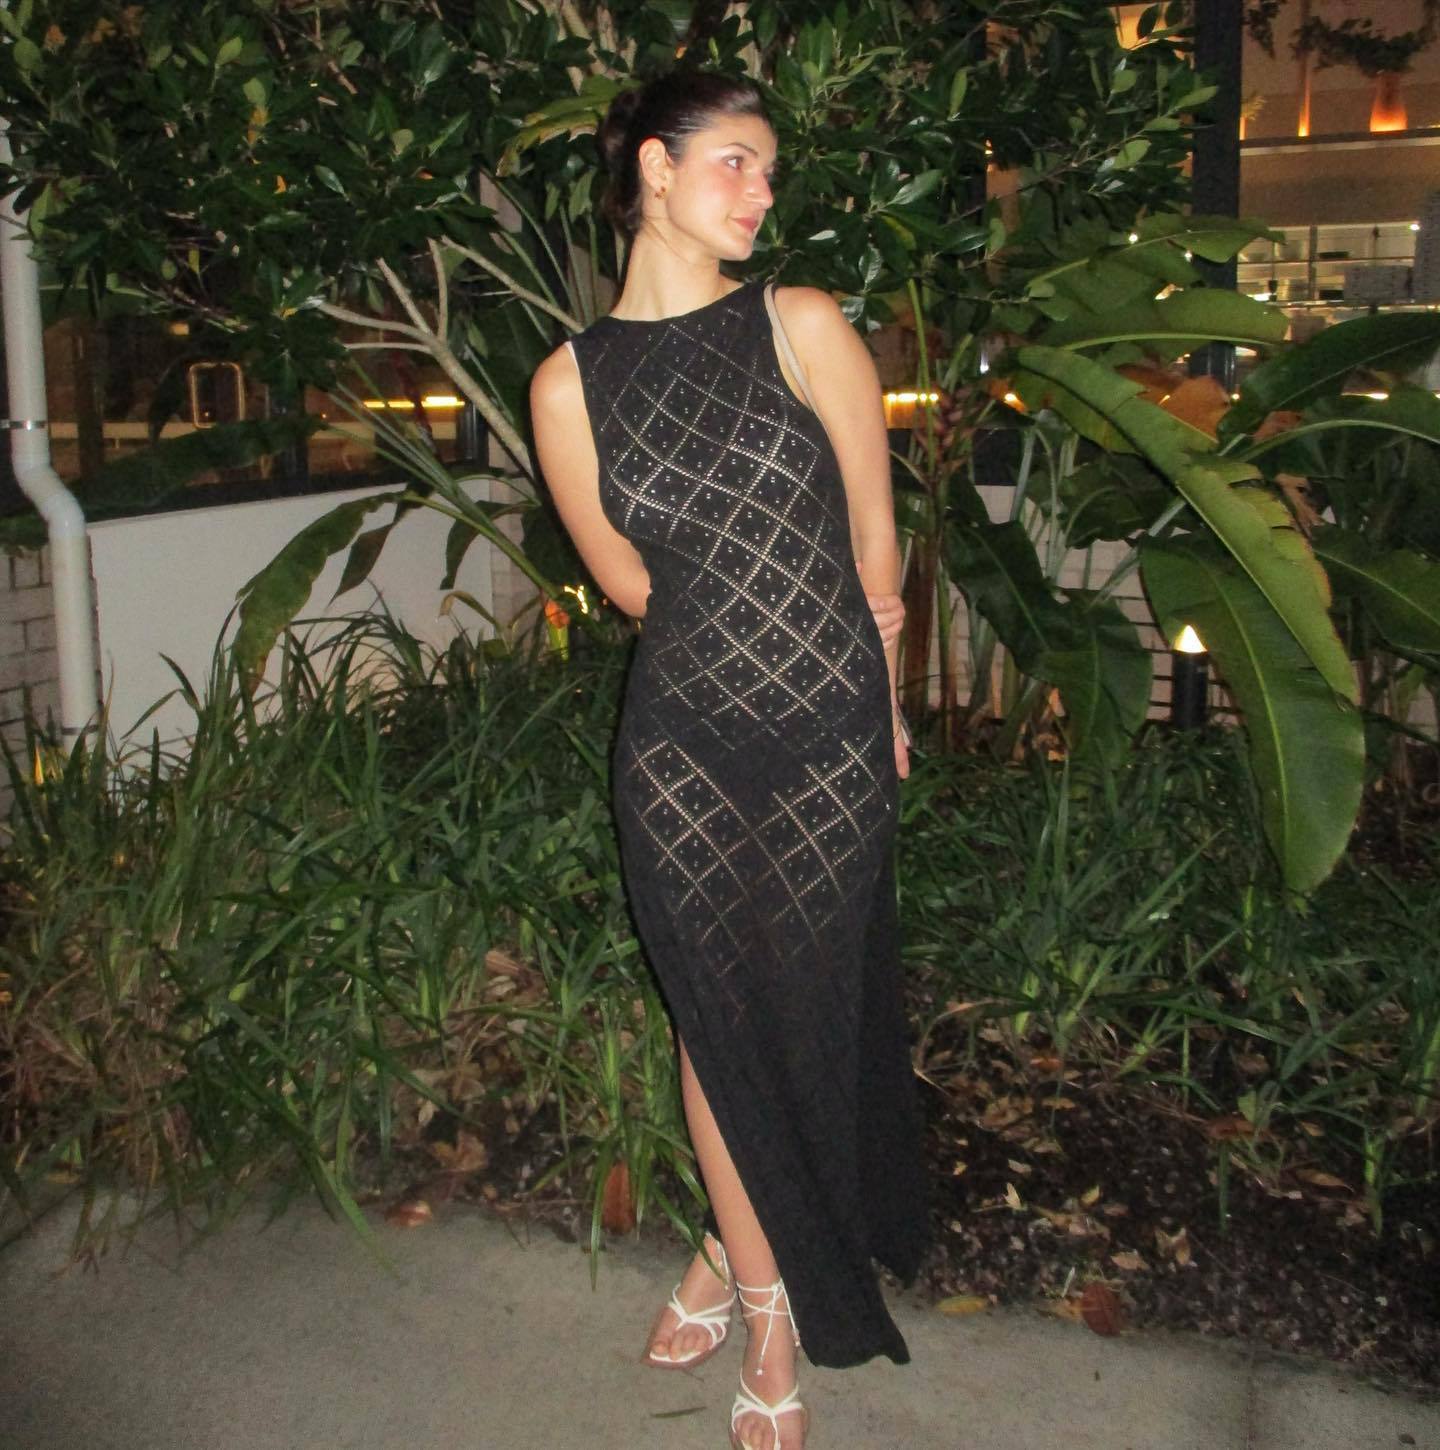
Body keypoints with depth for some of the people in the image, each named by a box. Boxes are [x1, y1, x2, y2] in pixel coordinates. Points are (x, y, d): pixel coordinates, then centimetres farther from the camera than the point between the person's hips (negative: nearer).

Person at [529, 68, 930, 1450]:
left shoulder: (803, 326, -3)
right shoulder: (569, 383, 0)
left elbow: (874, 544, 3)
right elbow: (632, 585, 6)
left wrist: (867, 697, 11)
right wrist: (789, 642, 10)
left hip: (831, 745, 0)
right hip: (680, 751, 0)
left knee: (813, 1019, 12)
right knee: (716, 1024, 12)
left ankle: (746, 1250, 40)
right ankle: (764, 1296, 36)